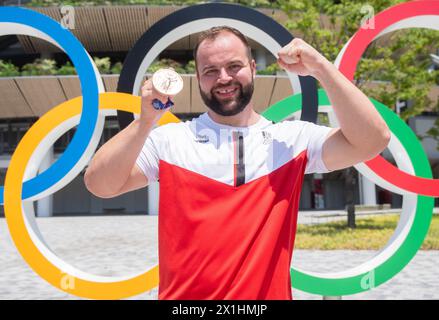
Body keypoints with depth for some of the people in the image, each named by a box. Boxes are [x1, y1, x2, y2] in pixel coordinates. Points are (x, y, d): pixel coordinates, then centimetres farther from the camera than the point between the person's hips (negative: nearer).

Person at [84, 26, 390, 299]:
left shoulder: (292, 139, -1)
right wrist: (145, 121, -22)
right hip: (182, 296, 0)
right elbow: (99, 184, -9)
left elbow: (372, 141, -10)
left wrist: (321, 67, -14)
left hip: (267, 293, 1)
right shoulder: (170, 140, -1)